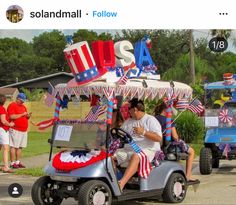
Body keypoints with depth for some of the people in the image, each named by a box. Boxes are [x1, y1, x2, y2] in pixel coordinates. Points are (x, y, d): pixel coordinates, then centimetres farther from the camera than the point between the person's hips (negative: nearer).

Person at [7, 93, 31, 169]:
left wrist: (28, 116, 2)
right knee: (13, 146, -7)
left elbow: (26, 117, 25)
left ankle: (18, 162, 14)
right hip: (15, 130, -8)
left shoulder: (23, 106, 19)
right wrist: (22, 114, -17)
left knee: (20, 147, 9)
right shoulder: (12, 106, -6)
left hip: (24, 130, 8)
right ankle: (12, 163, -6)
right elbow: (11, 117, -18)